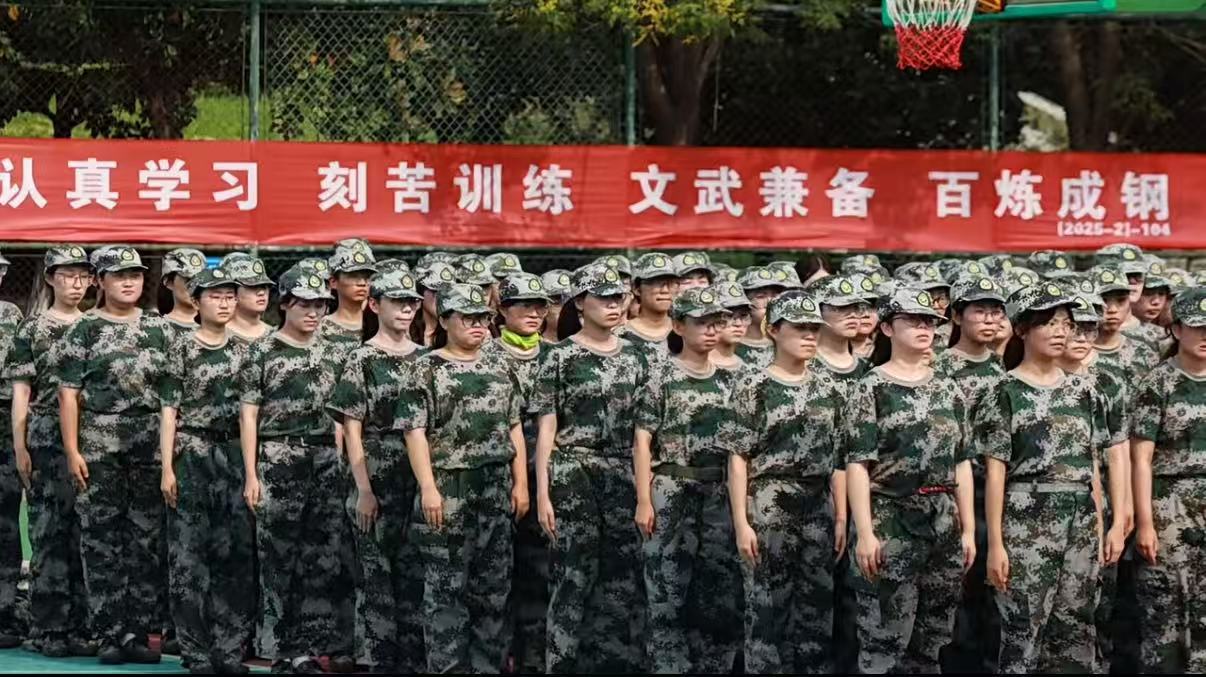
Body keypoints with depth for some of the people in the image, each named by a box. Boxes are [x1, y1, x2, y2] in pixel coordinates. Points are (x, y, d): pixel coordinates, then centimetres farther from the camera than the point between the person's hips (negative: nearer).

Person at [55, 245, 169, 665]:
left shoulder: (158, 328, 11)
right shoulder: (85, 329, 2)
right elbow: (68, 392, -1)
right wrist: (72, 450, -9)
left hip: (151, 441, 3)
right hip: (98, 443, -3)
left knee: (147, 538, 3)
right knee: (101, 539, -2)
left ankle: (138, 633, 9)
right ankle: (110, 634, 3)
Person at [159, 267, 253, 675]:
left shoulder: (242, 350, 11)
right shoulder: (182, 348, -2)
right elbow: (169, 409, -5)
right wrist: (167, 468, -12)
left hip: (234, 456, 4)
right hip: (192, 455, -4)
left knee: (236, 554, 2)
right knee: (190, 555, -3)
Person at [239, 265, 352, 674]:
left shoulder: (333, 354, 12)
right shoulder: (263, 352, 0)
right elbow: (248, 415, -1)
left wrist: (342, 465, 10)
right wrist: (251, 474, -7)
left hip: (326, 462, 4)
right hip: (277, 462, -4)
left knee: (323, 556, 1)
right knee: (278, 558, -1)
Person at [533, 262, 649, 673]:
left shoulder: (635, 356, 11)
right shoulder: (560, 357, -1)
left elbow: (645, 424, 15)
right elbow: (546, 429, -2)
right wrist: (542, 493, -7)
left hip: (624, 476, 4)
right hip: (574, 474, -4)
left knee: (625, 577, 2)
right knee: (576, 575, -4)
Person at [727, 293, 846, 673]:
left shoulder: (828, 387, 11)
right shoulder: (754, 385, -4)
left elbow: (837, 457, 13)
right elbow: (738, 457, -7)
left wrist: (841, 518, 7)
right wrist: (741, 521, -13)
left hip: (819, 509, 5)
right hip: (769, 507, -5)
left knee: (817, 610, 7)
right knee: (767, 608, -3)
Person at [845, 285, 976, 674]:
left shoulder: (949, 390, 12)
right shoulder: (872, 387, -4)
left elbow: (961, 463, 14)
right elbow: (858, 464, -9)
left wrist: (968, 529, 9)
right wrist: (864, 532, -16)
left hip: (943, 525, 5)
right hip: (890, 524, -5)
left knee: (931, 643, 9)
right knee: (883, 645, -5)